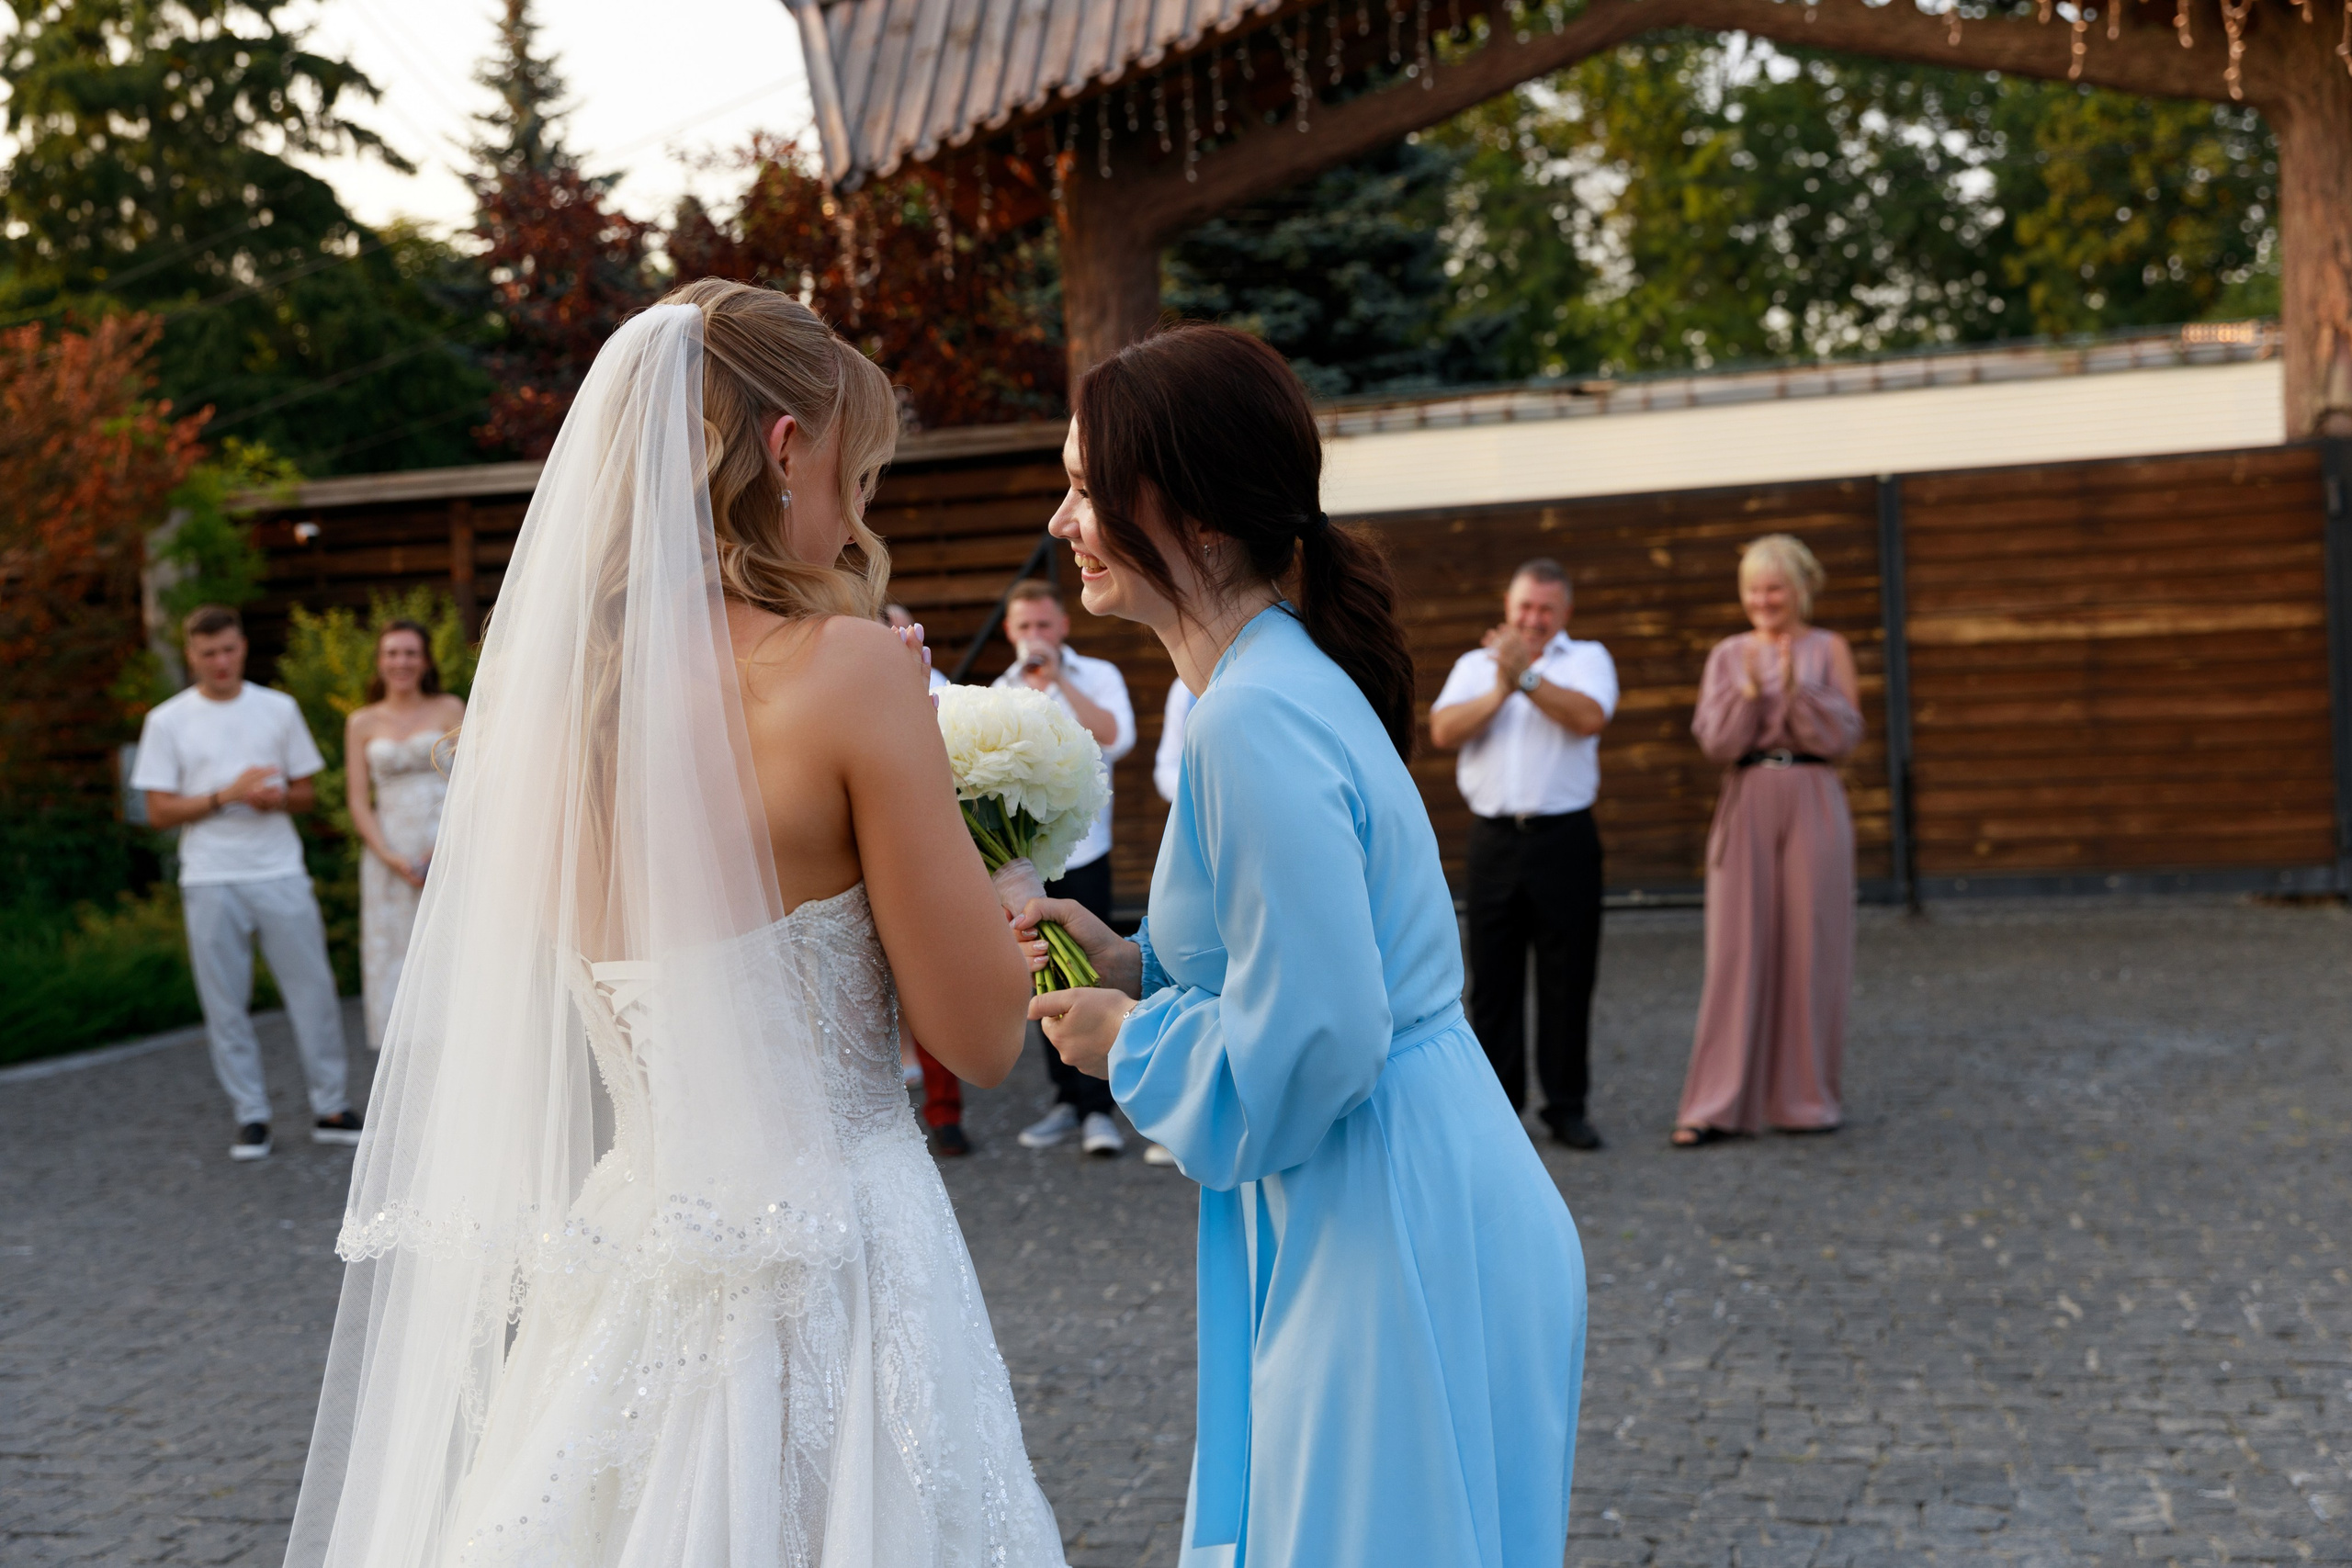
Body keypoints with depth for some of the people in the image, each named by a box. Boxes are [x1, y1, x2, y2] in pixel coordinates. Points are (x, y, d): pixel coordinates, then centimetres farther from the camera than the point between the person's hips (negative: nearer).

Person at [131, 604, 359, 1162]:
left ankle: (331, 1109, 9)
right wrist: (227, 795, -13)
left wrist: (277, 799, -11)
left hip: (281, 874, 1)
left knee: (313, 991, 0)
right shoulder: (167, 722, 3)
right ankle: (251, 1117, 13)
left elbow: (307, 792, 12)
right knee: (226, 1006, 3)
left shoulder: (279, 709, 8)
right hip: (211, 882, -1)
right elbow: (159, 811, -1)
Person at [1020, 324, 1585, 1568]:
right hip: (1390, 1222, 10)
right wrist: (1135, 963, 8)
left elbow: (1315, 1042, -25)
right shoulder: (1283, 680, 10)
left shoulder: (1258, 722, -22)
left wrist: (1128, 1039, -9)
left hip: (1394, 1250, -10)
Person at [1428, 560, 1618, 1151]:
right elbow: (1444, 731, -3)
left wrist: (1526, 677, -16)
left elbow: (1588, 718, -13)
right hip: (1493, 837, 2)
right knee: (1493, 979, 3)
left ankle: (1566, 1105, 10)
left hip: (1564, 839, -1)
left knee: (1567, 977, 1)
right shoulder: (1475, 664, 14)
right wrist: (1500, 689, -13)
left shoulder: (1587, 658, 8)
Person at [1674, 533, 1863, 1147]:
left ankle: (1807, 1095, 14)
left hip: (1812, 807, -1)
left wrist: (1796, 688, -16)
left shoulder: (1828, 649, 5)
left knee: (1810, 950, 2)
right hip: (1747, 808, 1)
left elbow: (1843, 737, -4)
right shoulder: (1727, 656, 9)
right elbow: (1715, 742, 0)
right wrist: (1750, 690, -14)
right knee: (1736, 953, -2)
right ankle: (1719, 1105, 1)